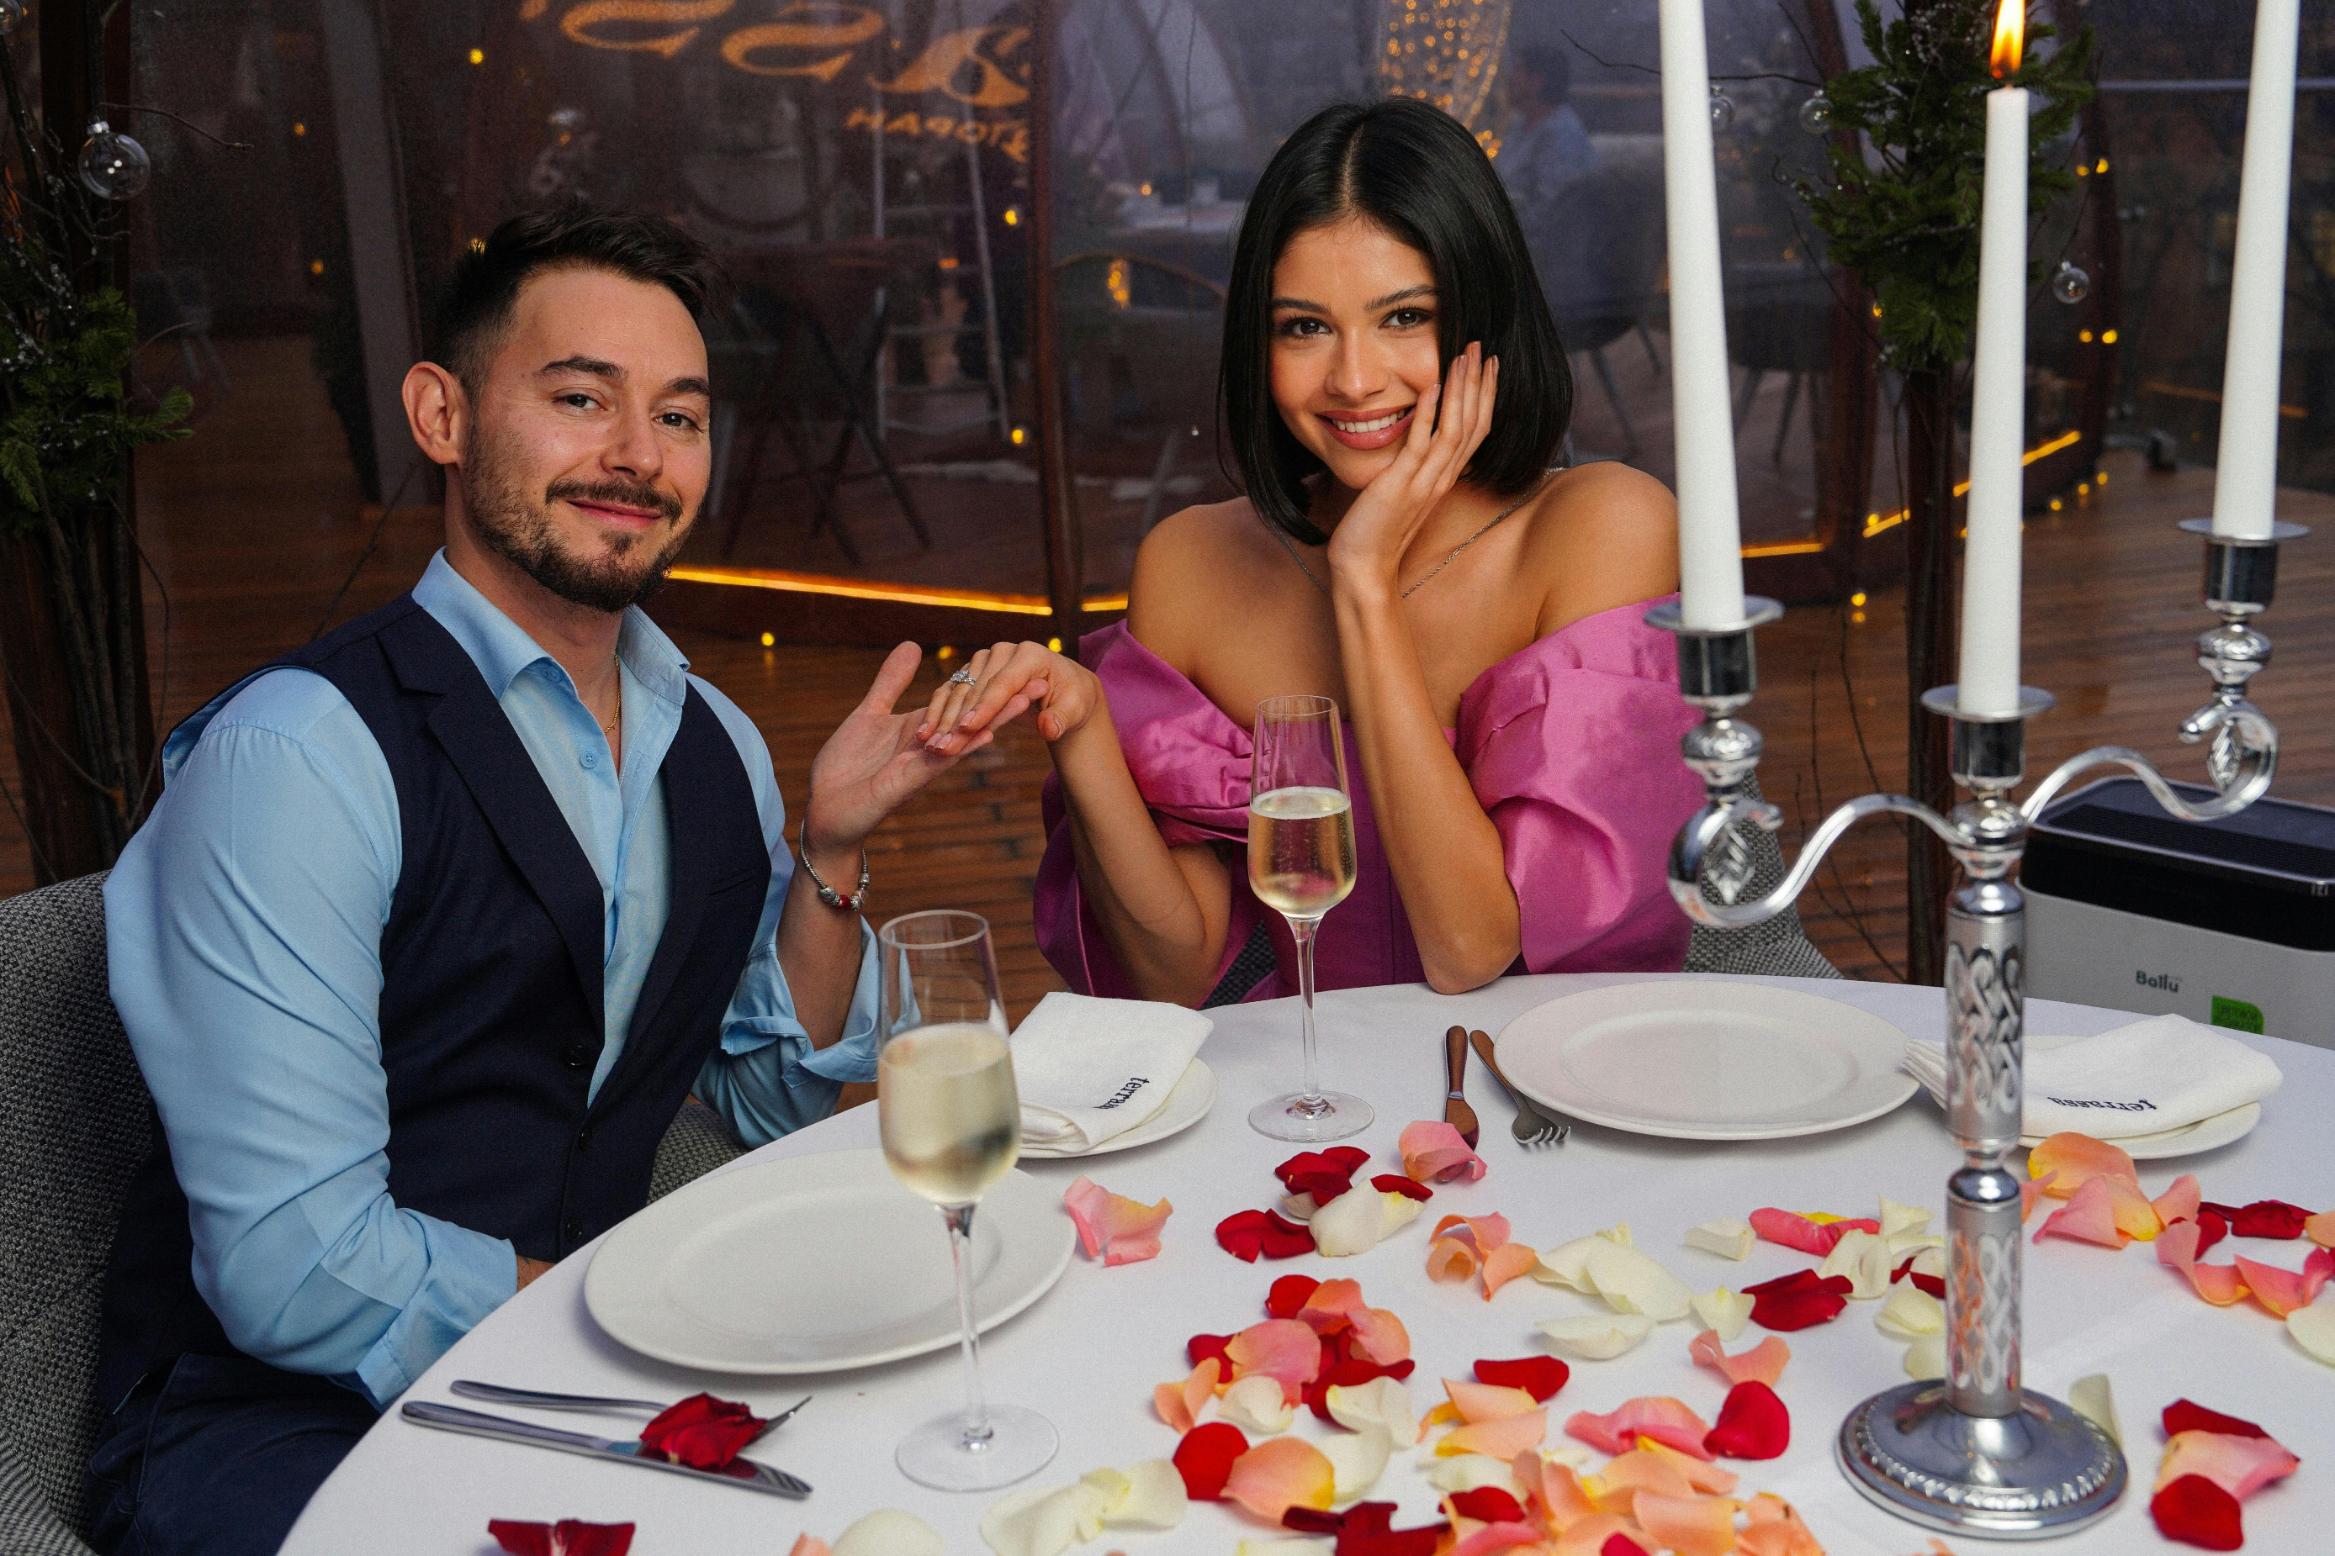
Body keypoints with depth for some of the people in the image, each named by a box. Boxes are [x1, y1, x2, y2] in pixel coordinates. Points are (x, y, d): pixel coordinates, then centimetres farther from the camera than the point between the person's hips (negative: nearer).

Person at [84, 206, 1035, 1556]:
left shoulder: (714, 742, 6)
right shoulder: (299, 751, -17)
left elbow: (780, 1102, 12)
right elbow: (296, 1275, -21)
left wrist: (830, 848, -3)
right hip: (286, 1423, -6)